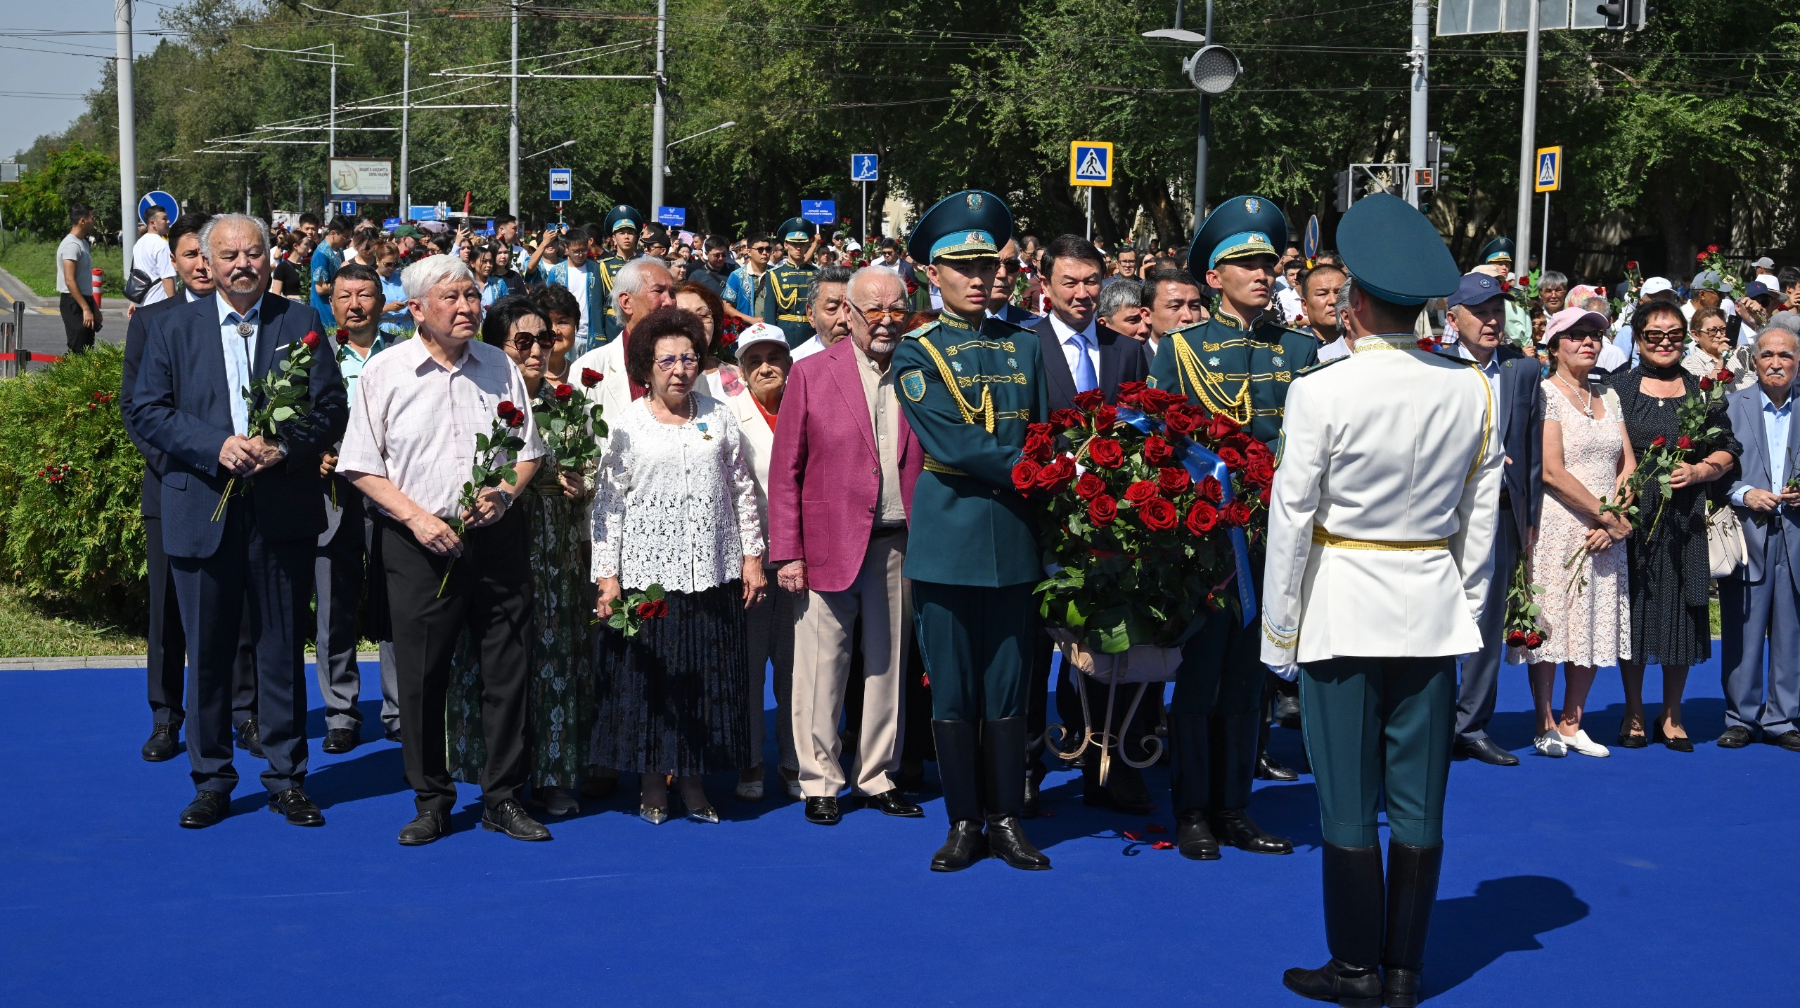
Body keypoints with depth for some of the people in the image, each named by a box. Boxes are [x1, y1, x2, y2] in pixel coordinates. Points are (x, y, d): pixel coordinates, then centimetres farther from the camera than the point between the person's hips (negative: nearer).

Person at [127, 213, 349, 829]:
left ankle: (286, 778, 17)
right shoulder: (172, 326, 7)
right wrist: (216, 447, -14)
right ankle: (211, 780, 18)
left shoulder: (300, 323, 6)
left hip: (283, 513, 0)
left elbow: (332, 408, 1)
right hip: (202, 512, 1)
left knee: (282, 649, 6)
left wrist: (284, 448, -16)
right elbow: (147, 410, 0)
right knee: (207, 652, 6)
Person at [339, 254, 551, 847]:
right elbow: (361, 467, -1)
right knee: (421, 678, 2)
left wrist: (504, 493, -6)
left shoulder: (500, 368, 8)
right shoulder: (384, 372, -1)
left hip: (496, 538, 2)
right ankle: (431, 802, 17)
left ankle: (503, 799, 16)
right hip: (419, 546, -2)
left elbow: (529, 450, 14)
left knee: (507, 671, 4)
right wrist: (416, 516, -12)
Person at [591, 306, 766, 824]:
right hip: (647, 572, -2)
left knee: (708, 678, 5)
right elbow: (607, 503, -1)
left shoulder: (718, 417, 9)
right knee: (649, 678, 3)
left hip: (712, 572, 2)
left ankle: (693, 781, 18)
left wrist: (752, 556, 7)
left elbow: (742, 490, 12)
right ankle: (652, 782, 17)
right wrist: (606, 576, -7)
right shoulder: (625, 424, 1)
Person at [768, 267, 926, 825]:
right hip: (829, 545, -3)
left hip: (898, 545, 3)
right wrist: (786, 553, -7)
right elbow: (785, 471, -1)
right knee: (821, 668, 1)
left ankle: (876, 778, 23)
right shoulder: (812, 374, 0)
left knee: (888, 667, 10)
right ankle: (820, 783, 13)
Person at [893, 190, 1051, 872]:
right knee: (953, 688, 3)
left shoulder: (1024, 345, 11)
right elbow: (951, 444, -13)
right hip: (947, 539, -3)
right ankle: (964, 822, 13)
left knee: (1008, 685, 6)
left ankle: (1007, 818, 15)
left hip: (1013, 539, 3)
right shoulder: (916, 353, -1)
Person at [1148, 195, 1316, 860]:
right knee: (1199, 675, 1)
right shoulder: (1179, 349, 4)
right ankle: (1193, 815, 10)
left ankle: (1233, 809, 17)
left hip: (1273, 532, 3)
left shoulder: (1300, 350, 10)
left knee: (1248, 678, 9)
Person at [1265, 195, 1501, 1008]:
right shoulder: (1471, 388, -1)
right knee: (1418, 804, 9)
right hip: (1434, 611, 4)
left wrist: (1279, 633, 0)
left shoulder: (1321, 390, -12)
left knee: (1349, 805, 5)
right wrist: (1470, 610, 16)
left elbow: (1292, 519, -8)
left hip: (1342, 609, -4)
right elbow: (1480, 518, 6)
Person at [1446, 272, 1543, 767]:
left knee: (1489, 621, 8)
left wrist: (1531, 516, 8)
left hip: (1501, 511, 3)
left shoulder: (1524, 370, 8)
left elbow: (1533, 450, 9)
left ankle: (1472, 726, 16)